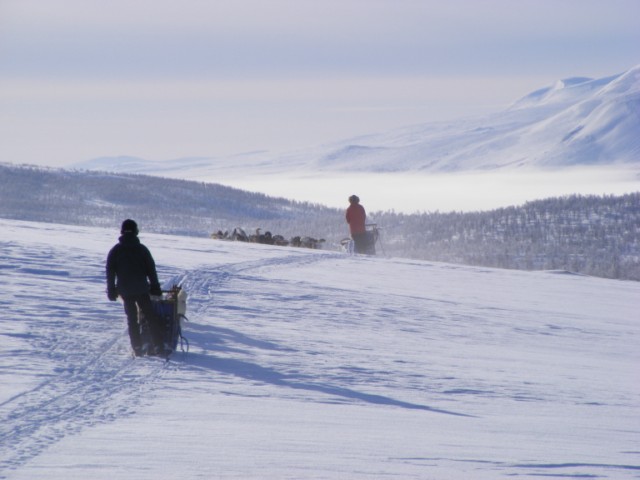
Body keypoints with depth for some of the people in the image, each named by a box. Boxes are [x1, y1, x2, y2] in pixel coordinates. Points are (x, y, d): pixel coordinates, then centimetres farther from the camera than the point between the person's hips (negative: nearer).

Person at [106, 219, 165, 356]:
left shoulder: (115, 251, 1)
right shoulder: (141, 249, -1)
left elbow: (110, 272, 1)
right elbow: (151, 269, 2)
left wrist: (111, 290, 7)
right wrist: (155, 287, 9)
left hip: (125, 290, 1)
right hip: (141, 289, -1)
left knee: (132, 319, 8)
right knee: (151, 317, 2)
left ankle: (138, 347, 2)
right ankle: (158, 346, -5)